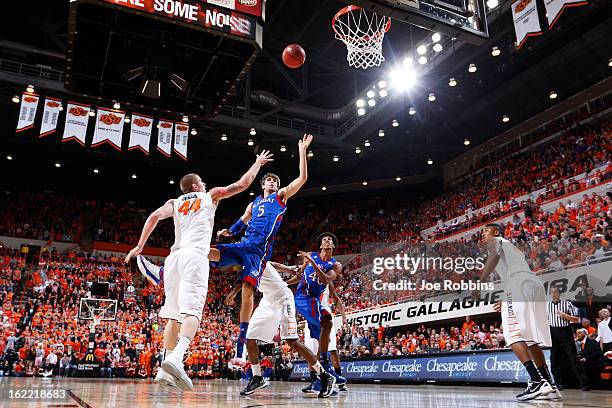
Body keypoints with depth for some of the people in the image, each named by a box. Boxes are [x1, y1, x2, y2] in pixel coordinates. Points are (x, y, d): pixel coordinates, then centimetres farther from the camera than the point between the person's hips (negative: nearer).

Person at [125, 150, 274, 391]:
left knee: (174, 314, 10)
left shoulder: (175, 202, 25)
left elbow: (155, 215, 7)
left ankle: (165, 370, 7)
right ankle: (175, 358, -39)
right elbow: (242, 184, 20)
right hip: (195, 256, -5)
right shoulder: (210, 195, 19)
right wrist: (258, 163, 34)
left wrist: (139, 246, 6)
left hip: (174, 256, 5)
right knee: (192, 310, -18)